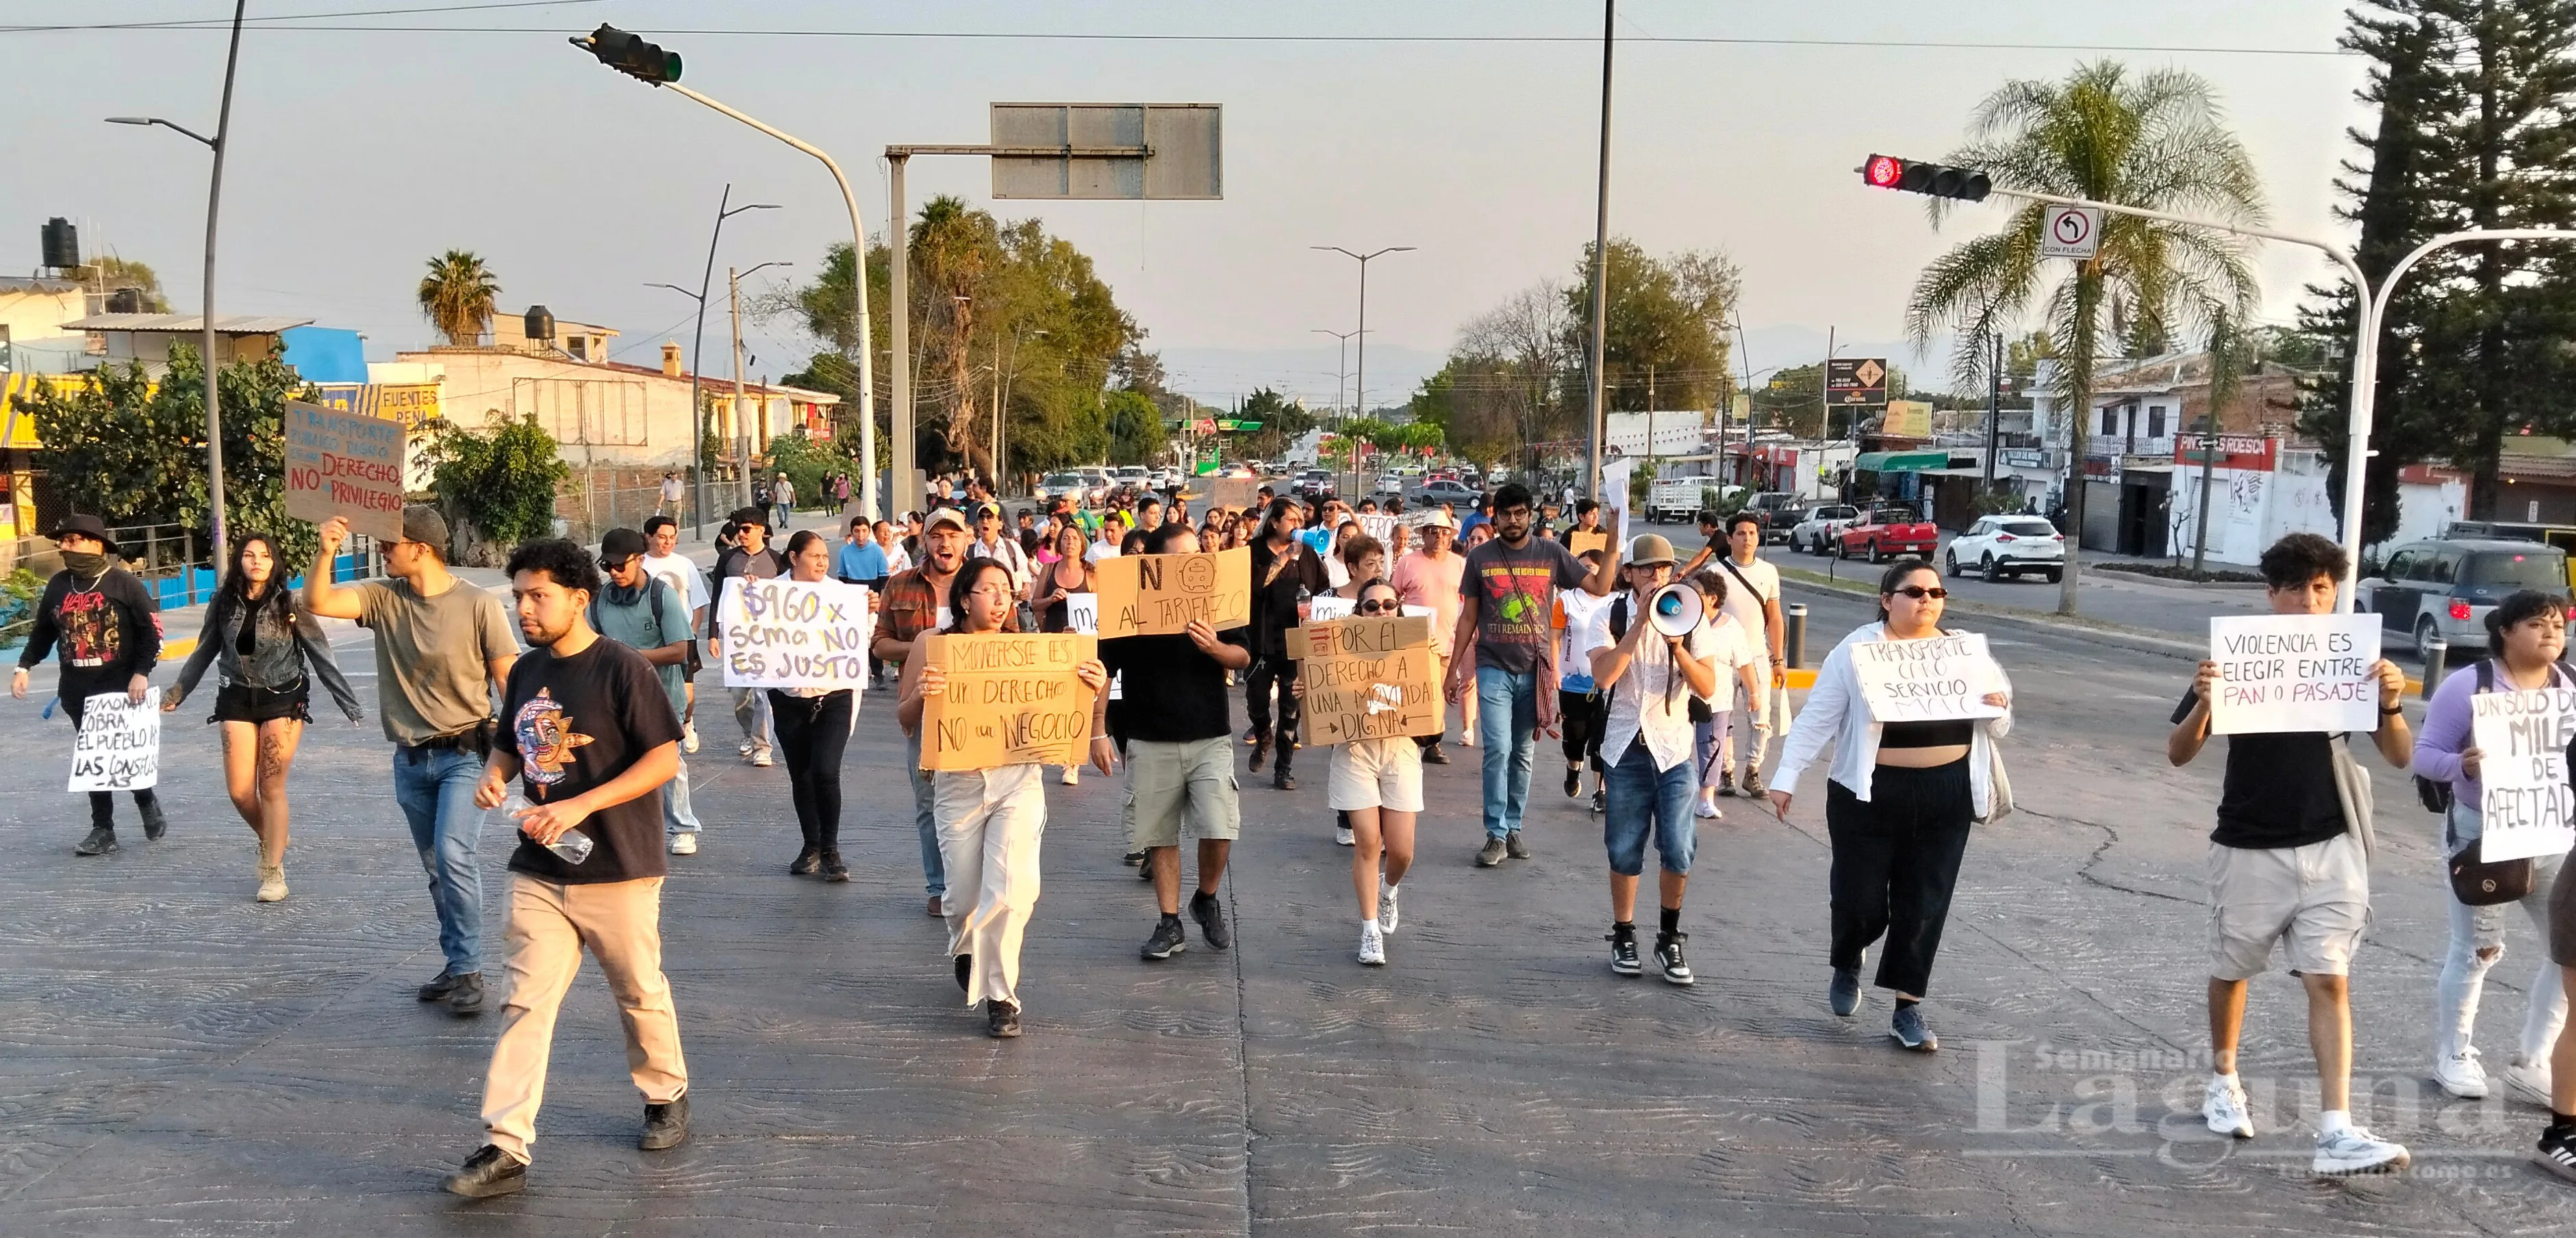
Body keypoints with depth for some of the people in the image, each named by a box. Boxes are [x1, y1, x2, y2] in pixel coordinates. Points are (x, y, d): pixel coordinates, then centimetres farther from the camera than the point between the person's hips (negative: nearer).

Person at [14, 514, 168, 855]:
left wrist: (142, 672, -13)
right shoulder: (58, 585, 8)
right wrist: (24, 666, 9)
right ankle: (102, 830, 10)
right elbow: (43, 631, 19)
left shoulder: (123, 582, -6)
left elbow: (151, 629, -6)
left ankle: (147, 803, 29)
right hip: (77, 690, 4)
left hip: (121, 687, -4)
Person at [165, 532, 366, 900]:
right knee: (239, 791, 0)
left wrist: (349, 703, -7)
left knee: (272, 788, -4)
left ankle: (274, 872, 5)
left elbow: (321, 655, -5)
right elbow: (203, 653, 16)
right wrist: (175, 695, 22)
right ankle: (270, 841, 29)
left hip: (283, 700, -3)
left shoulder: (289, 604, -7)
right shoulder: (223, 604, 2)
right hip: (237, 701, 3)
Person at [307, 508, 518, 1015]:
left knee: (454, 856, -17)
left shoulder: (478, 605, -11)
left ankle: (468, 971, -7)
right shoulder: (382, 597, 2)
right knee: (436, 869, 13)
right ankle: (459, 966, 25)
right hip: (411, 759, 5)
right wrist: (326, 552, -23)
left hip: (464, 753, -5)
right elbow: (317, 602, -7)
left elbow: (508, 677, -9)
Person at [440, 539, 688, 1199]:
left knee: (640, 992, 11)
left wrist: (580, 806, -24)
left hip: (617, 870, -5)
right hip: (539, 869, 5)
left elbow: (665, 759, -17)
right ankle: (505, 1149, -1)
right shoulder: (526, 672, 8)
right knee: (525, 1002, -1)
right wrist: (492, 774, -2)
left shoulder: (622, 668, -13)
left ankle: (667, 1096, 35)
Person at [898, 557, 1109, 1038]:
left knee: (1011, 890, -15)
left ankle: (1001, 997, 1)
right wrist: (919, 695, -21)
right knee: (966, 897, 9)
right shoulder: (933, 643, -1)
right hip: (957, 783, 0)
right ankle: (966, 952, 45)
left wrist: (1093, 689, -16)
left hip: (1018, 779, 0)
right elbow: (904, 721, 1)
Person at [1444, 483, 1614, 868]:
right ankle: (1497, 835, -5)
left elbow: (1600, 587, 0)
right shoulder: (1480, 557, 2)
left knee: (1524, 754, 9)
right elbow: (1468, 617, 7)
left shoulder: (1552, 554, 3)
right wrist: (1454, 669, 6)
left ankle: (1514, 828, 19)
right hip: (1494, 669, -1)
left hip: (1535, 669, 1)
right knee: (1498, 750, -10)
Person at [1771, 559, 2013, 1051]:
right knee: (1860, 900, -1)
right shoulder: (1858, 650, -3)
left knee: (1924, 905, 5)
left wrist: (1999, 707, -8)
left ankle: (1907, 1009, 17)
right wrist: (1786, 779, -9)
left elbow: (1997, 728, 15)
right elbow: (1817, 719, -4)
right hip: (1871, 794, -3)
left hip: (1946, 798, 3)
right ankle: (1848, 963, 32)